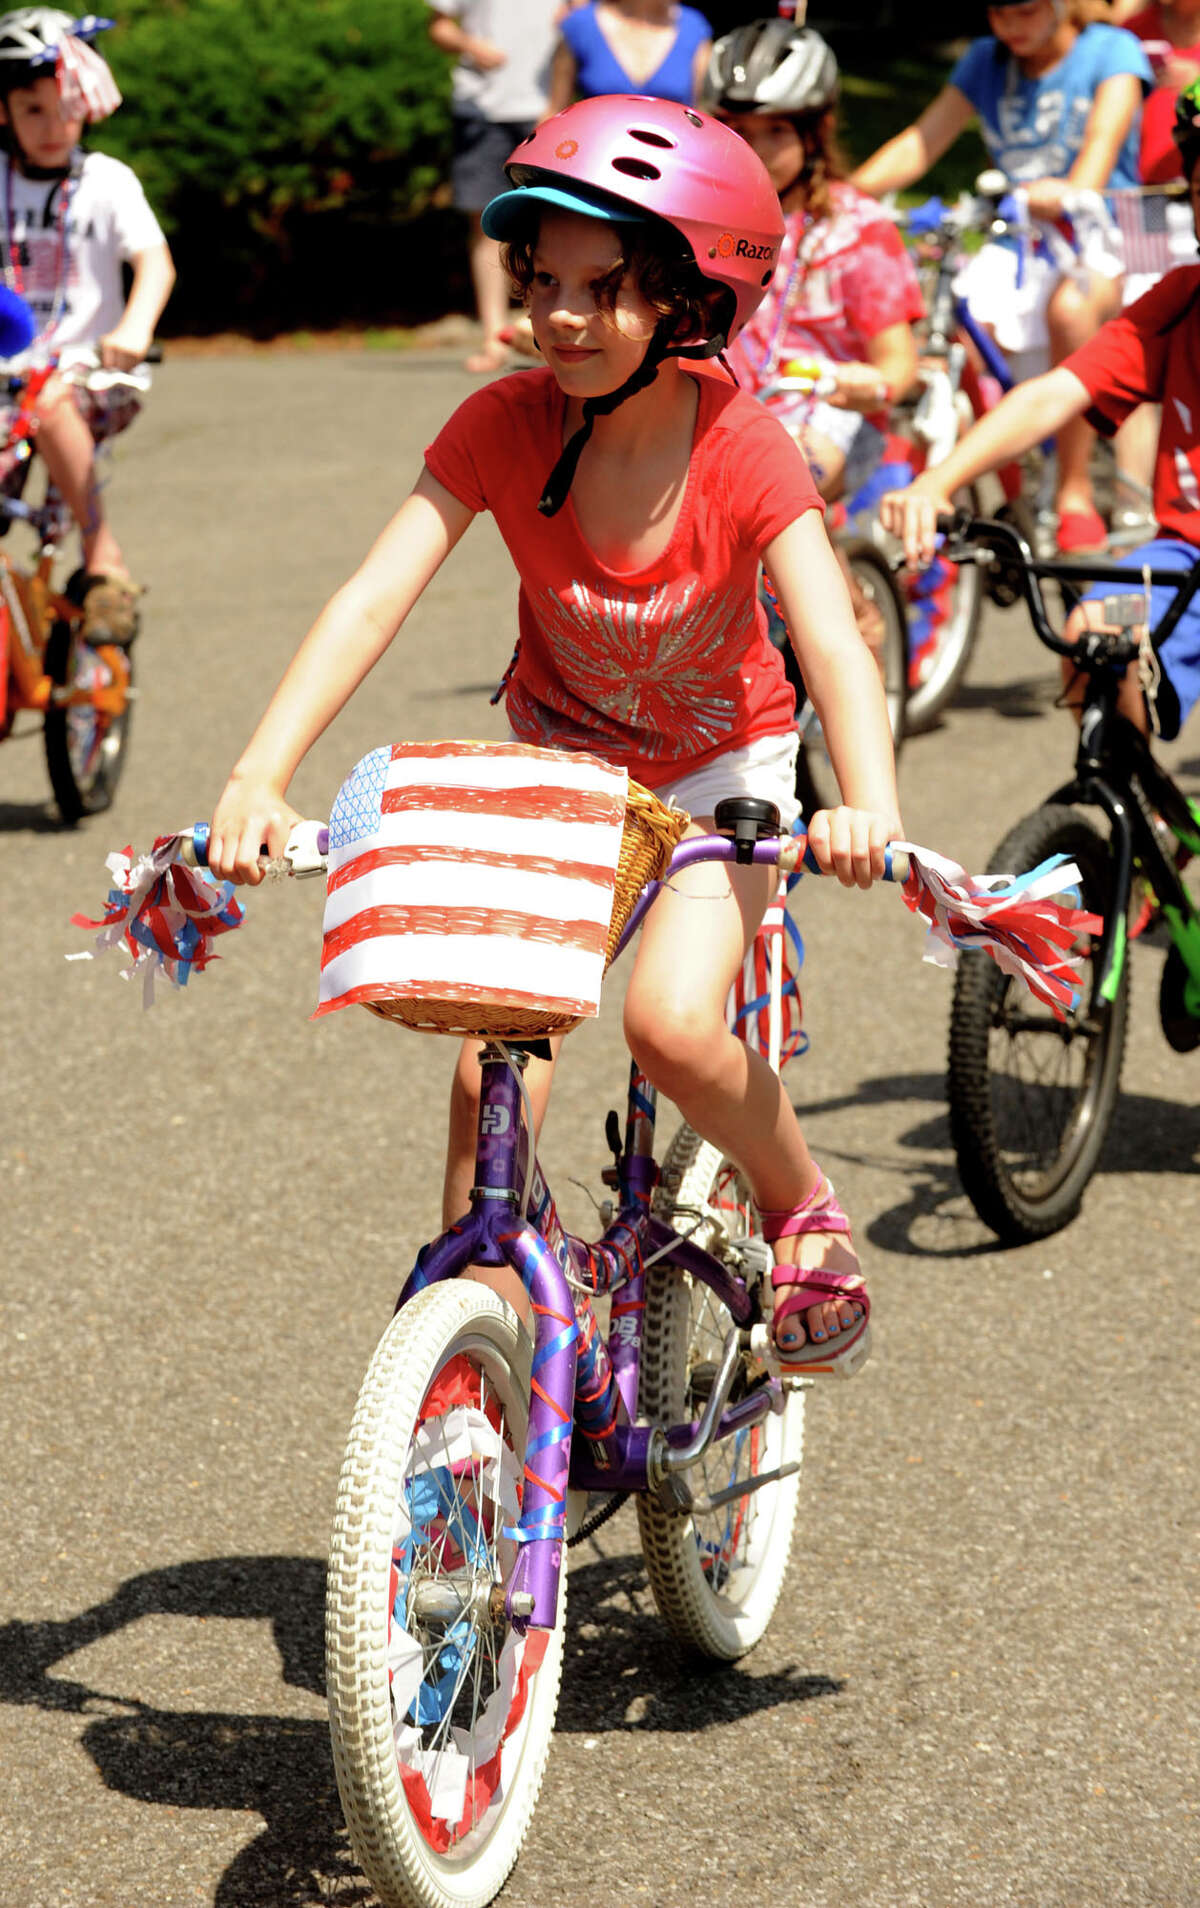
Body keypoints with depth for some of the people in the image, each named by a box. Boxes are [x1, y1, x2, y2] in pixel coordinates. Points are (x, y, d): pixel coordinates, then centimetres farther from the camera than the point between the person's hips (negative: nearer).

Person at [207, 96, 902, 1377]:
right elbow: (372, 599, -28)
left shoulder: (741, 451, -25)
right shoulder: (504, 428, -20)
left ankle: (802, 1204, 6)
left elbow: (833, 643, -36)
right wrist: (260, 777, -42)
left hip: (720, 763, -2)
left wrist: (869, 805, -55)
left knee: (673, 1026, -24)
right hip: (557, 756, 2)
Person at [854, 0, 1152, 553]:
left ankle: (1074, 492, -25)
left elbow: (1105, 134, -22)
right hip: (1016, 243, 4)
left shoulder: (1111, 51, -4)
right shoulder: (986, 62, 9)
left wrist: (1075, 191, -43)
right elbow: (923, 140, -2)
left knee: (1070, 308, -38)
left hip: (1098, 237, -4)